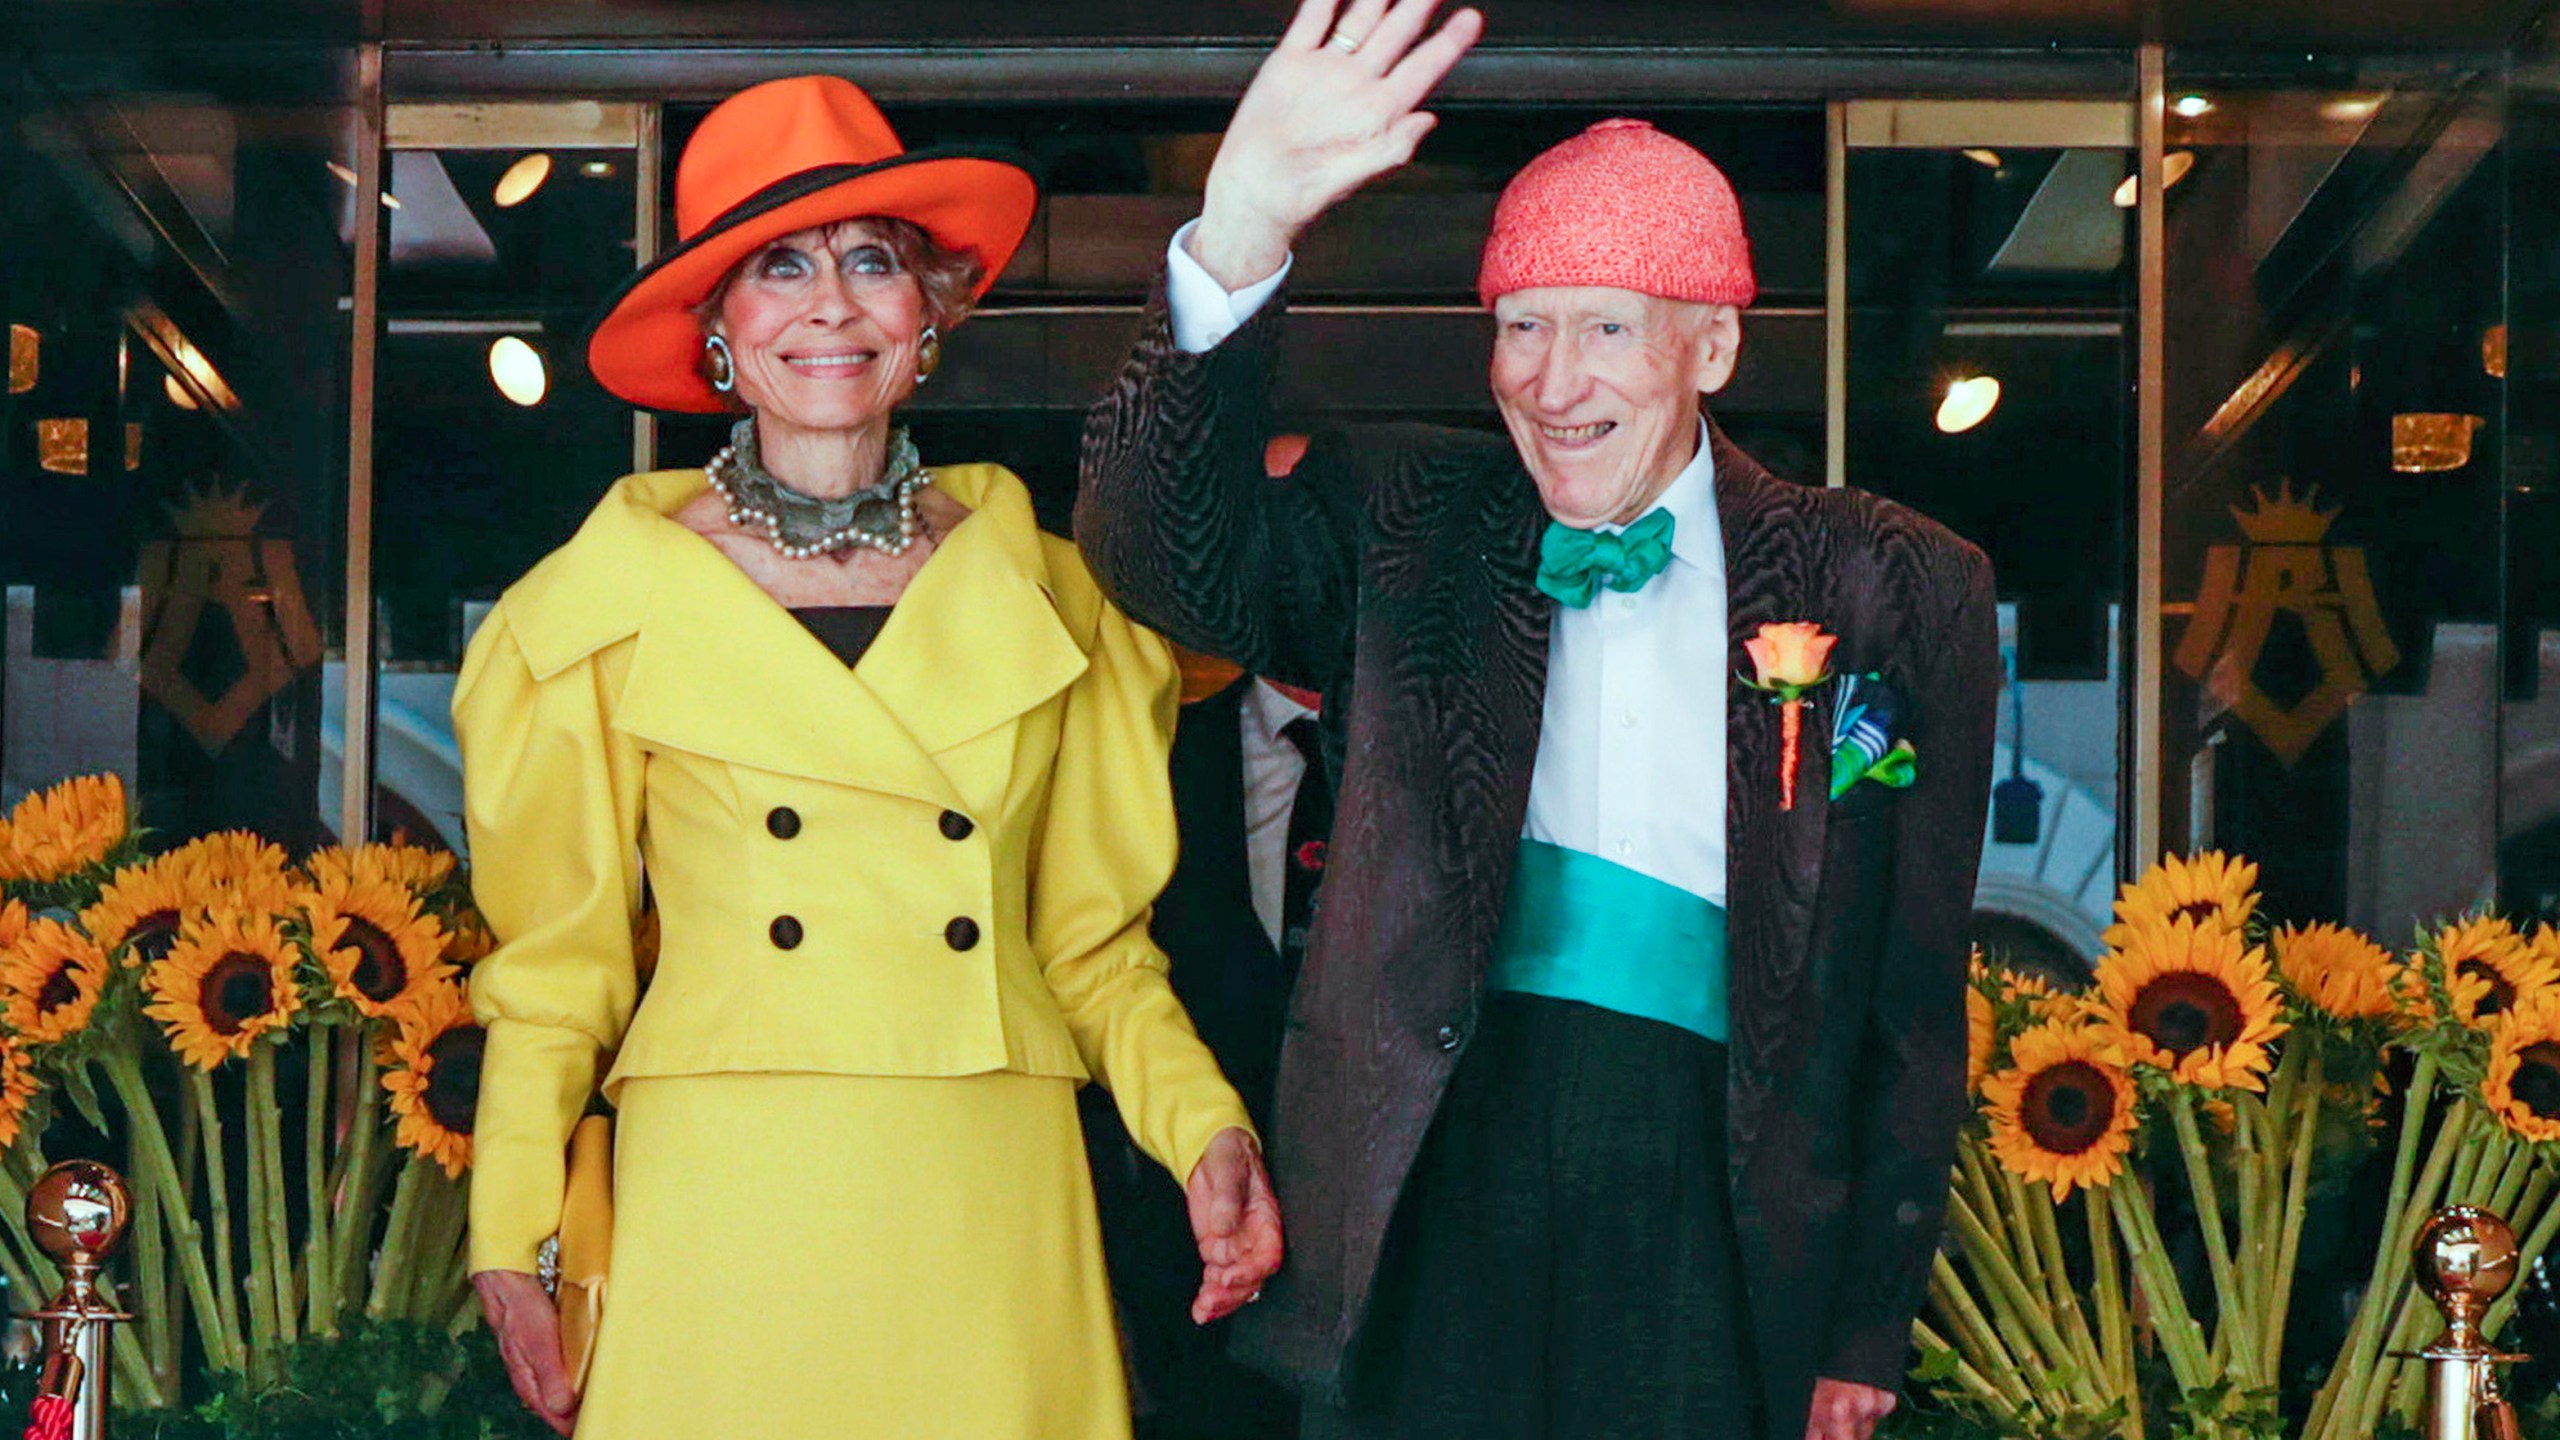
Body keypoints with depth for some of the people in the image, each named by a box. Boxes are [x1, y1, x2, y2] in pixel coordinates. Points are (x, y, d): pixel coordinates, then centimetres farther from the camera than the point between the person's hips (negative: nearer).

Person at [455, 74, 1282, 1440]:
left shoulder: (1032, 594, 10)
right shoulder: (621, 595, 4)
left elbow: (1090, 936, 13)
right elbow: (556, 958, 8)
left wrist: (1204, 1127, -3)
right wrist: (512, 1239, 0)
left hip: (990, 1217, 2)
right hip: (724, 1211, -1)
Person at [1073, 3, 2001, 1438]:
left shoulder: (1892, 590, 5)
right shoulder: (1401, 527, 7)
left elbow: (1917, 998, 8)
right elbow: (1171, 552, -12)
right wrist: (1238, 236, -25)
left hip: (1710, 1204, 0)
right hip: (1434, 1184, 0)